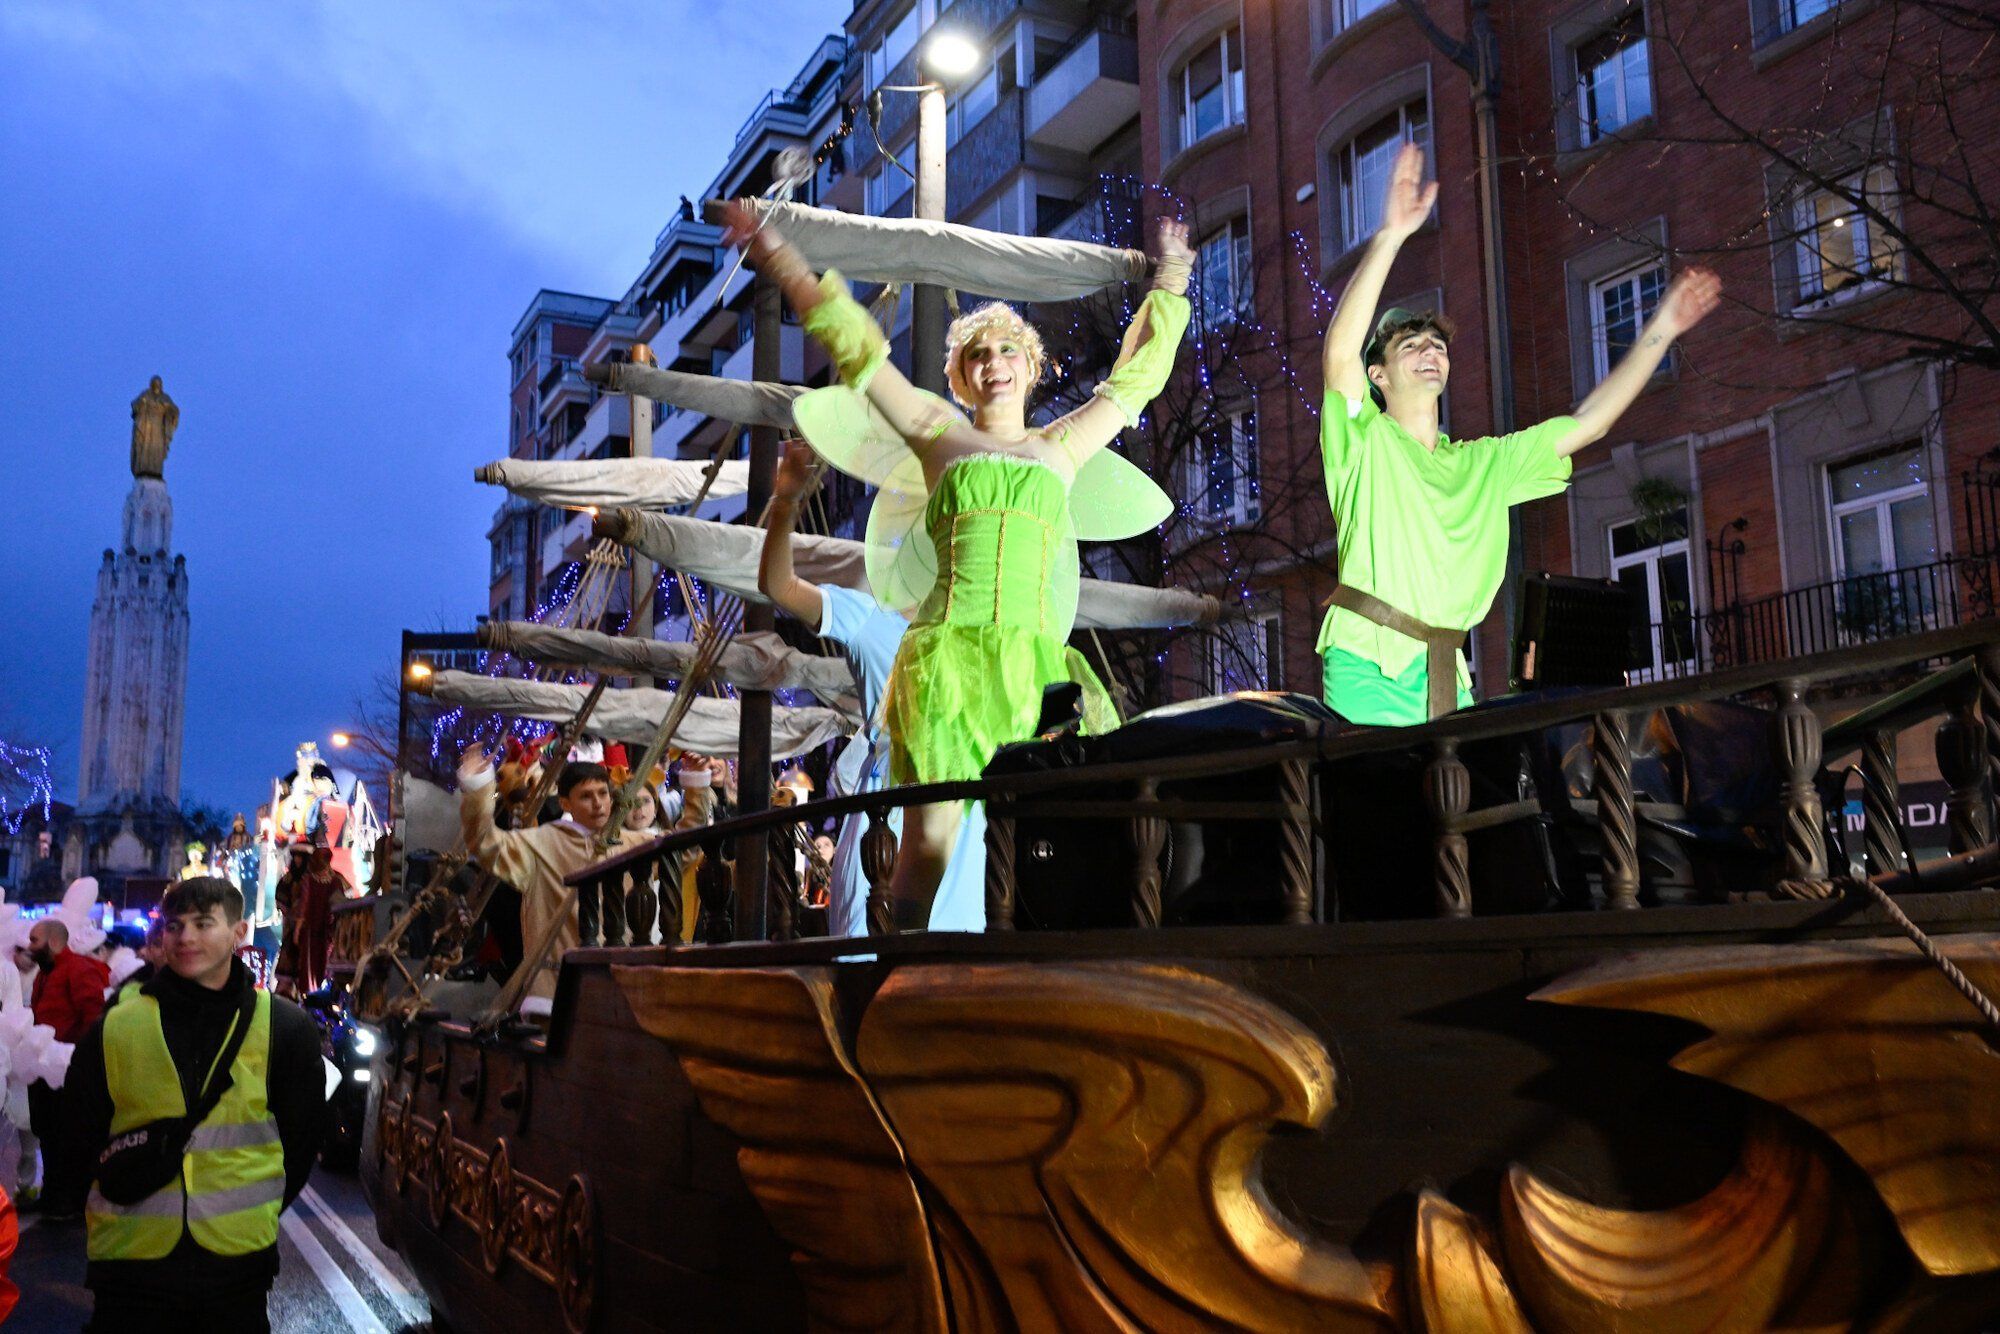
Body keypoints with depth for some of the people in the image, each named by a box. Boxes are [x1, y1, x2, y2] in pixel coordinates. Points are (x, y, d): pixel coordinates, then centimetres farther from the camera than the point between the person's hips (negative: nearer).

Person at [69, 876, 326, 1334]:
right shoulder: (114, 1029, 0)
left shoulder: (286, 1029, -2)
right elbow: (85, 1137, 10)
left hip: (238, 1262, 0)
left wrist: (257, 1211, 6)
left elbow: (302, 1137, 7)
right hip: (131, 1258, 1)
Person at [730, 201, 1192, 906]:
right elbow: (855, 346, 18)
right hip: (946, 655, -2)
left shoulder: (1060, 446, 21)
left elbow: (1138, 372, 32)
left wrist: (1168, 283, 39)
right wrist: (779, 258, 22)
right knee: (928, 842, -6)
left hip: (1036, 660, 2)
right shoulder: (939, 434, 16)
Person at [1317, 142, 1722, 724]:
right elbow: (1340, 350, -11)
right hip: (1369, 671, -5)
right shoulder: (1364, 440, 6)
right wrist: (1390, 236, -18)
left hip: (1447, 680, 5)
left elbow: (1585, 423, 20)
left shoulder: (1484, 462, 23)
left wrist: (1660, 331, 14)